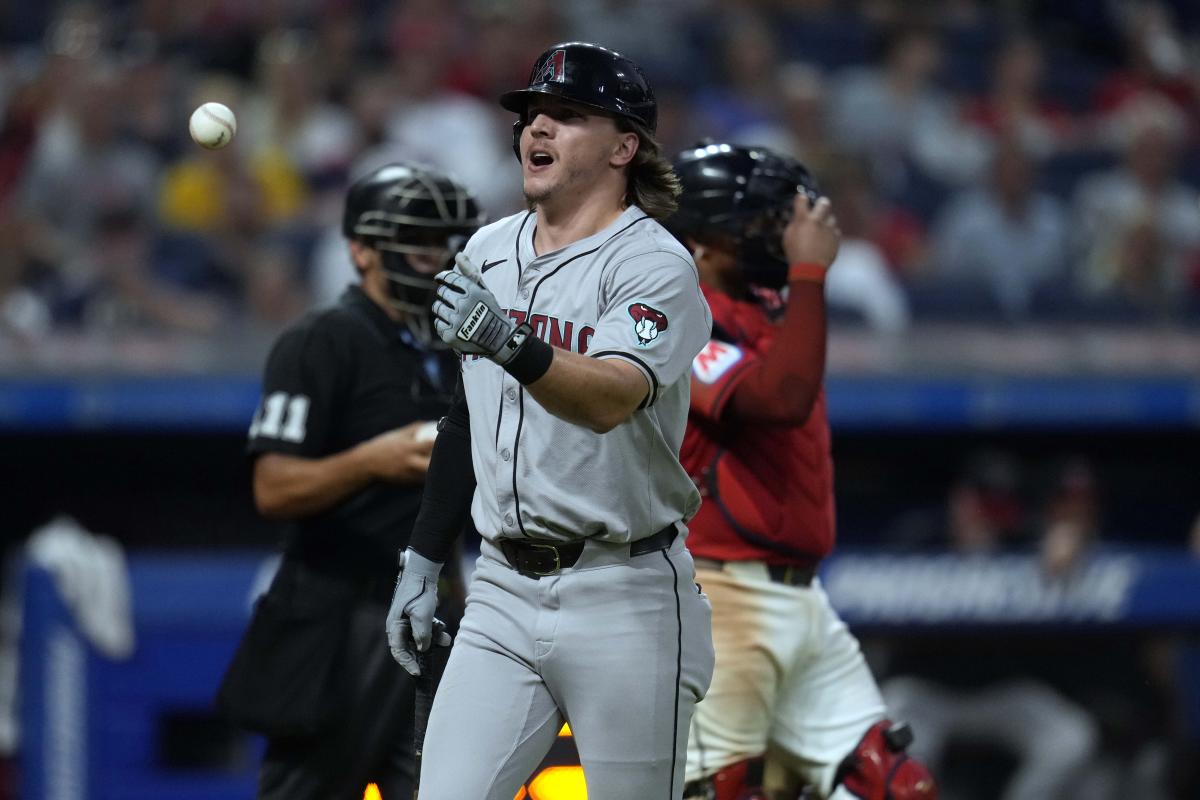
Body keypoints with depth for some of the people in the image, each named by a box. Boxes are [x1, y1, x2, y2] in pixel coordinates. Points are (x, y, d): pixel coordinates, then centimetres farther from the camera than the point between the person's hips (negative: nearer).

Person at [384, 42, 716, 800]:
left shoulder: (657, 265, -11)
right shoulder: (487, 252, 12)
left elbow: (608, 400, -29)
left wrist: (512, 346, -46)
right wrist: (423, 560, 20)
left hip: (625, 602, -6)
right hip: (504, 591, 6)